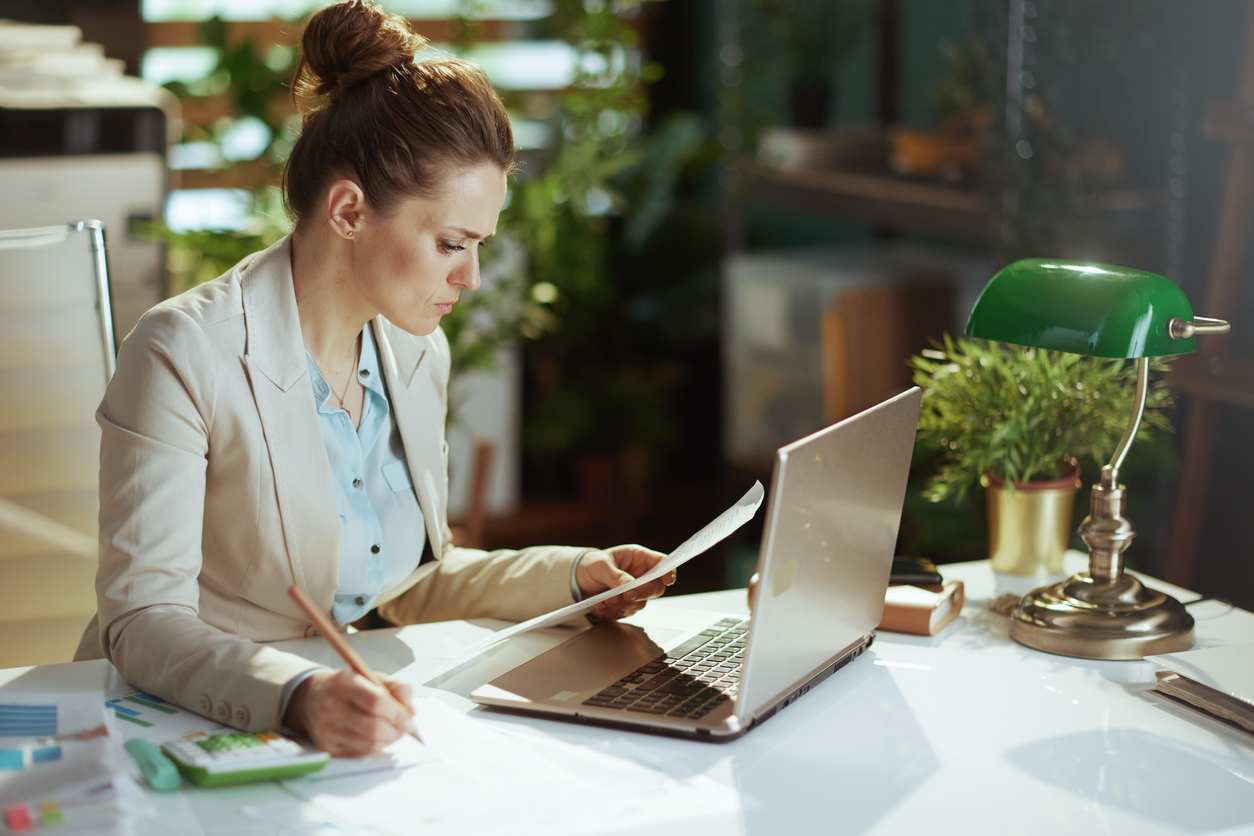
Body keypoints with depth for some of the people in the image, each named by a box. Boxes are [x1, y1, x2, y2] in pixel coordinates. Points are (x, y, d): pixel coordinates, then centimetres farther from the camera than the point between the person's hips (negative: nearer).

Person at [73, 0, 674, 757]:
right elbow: (143, 620, -21)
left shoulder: (417, 352, 5)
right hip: (183, 727, -6)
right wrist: (297, 696, -37)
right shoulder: (185, 355, -16)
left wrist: (573, 577, 3)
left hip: (350, 718, 6)